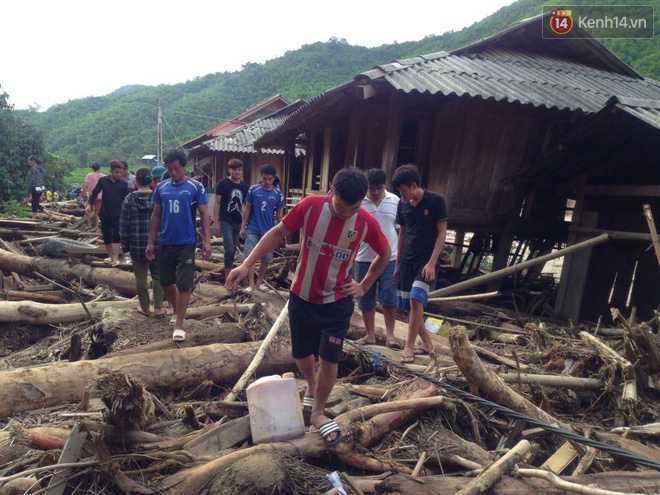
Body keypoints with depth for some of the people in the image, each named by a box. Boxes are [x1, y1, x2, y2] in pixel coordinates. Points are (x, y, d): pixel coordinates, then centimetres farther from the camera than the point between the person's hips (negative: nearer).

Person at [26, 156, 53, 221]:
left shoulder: (33, 168, -12)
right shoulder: (40, 168, 13)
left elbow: (32, 181, -16)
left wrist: (29, 191, -10)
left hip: (36, 188, -9)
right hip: (41, 188, 9)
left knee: (35, 204, -3)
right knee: (34, 203, 13)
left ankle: (49, 214, -11)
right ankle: (34, 218, 16)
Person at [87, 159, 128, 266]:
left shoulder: (123, 184, 0)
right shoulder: (102, 180, 0)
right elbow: (94, 193, 2)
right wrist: (89, 205, -11)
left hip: (118, 214, -1)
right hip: (104, 213, 1)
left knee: (116, 235, -10)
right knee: (106, 236, 9)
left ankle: (116, 258, -12)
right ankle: (110, 256, 25)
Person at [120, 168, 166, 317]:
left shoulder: (130, 199, -5)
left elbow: (124, 223, -2)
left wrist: (125, 244, 7)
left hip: (137, 245, 0)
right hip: (157, 244, 0)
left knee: (141, 277, 11)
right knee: (158, 276, 13)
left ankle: (145, 308, 21)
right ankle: (158, 308, 13)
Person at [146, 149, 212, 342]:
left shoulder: (196, 186, -4)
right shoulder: (161, 187, 5)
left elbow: (204, 214, -4)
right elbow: (156, 215, 10)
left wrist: (207, 240, -11)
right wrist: (151, 242, 8)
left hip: (187, 243, -4)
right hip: (166, 243, 4)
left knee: (184, 284, -2)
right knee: (166, 281, 14)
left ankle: (179, 325, 8)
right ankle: (175, 310, 40)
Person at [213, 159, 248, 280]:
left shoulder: (244, 186, 8)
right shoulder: (223, 184, -5)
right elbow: (216, 203, -5)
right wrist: (216, 222, -10)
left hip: (238, 222, 5)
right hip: (226, 221, -5)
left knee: (233, 249, 10)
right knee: (229, 249, -13)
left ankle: (229, 274, 22)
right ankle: (227, 277, -2)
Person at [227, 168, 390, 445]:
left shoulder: (366, 223, -16)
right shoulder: (310, 206, -18)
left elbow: (385, 254, 3)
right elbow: (278, 232, -8)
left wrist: (364, 286, 1)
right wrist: (247, 264, -16)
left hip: (337, 303, -1)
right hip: (302, 298, 1)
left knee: (329, 359, -1)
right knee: (301, 356, 14)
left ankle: (318, 412, 25)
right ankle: (312, 386, 48)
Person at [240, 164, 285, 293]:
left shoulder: (278, 194, -1)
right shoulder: (253, 189, -4)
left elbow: (279, 213, 6)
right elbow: (247, 208, 1)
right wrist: (243, 227, -1)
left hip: (268, 231, 2)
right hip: (252, 229, -1)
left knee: (266, 259, 7)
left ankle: (259, 282, 24)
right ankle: (251, 284, 5)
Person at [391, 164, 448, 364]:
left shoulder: (435, 201, -9)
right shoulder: (403, 205, 6)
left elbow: (442, 232, -9)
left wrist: (432, 263, -16)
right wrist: (397, 263, 14)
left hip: (426, 261, -6)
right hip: (407, 261, 6)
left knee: (416, 300, -20)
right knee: (408, 306, 6)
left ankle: (408, 347, -8)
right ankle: (427, 343, 24)